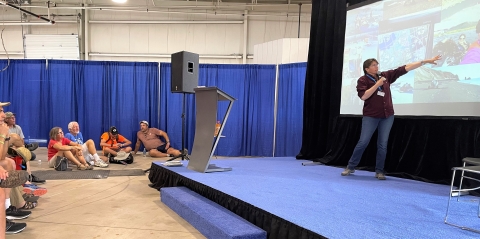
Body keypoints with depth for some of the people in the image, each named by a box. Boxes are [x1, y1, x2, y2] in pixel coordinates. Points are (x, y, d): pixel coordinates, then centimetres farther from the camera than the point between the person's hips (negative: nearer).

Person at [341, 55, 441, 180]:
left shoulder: (386, 75, 7)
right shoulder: (362, 80, -4)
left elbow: (405, 68, 6)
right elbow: (363, 96, -17)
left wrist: (426, 61, 4)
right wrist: (377, 84, -18)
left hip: (387, 116, 4)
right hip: (371, 116, -4)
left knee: (383, 144, 4)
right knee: (363, 142, -4)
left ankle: (379, 171, 12)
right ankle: (350, 167, 9)